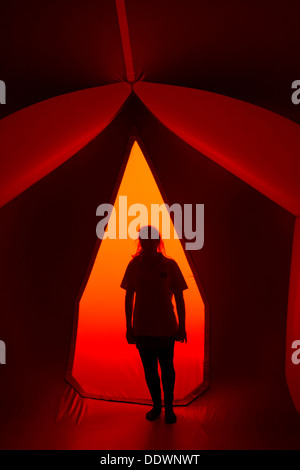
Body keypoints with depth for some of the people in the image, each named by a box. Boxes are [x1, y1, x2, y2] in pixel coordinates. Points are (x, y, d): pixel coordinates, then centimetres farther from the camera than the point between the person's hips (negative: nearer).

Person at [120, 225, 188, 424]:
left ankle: (169, 407, 29)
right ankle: (157, 405, 32)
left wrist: (182, 326, 0)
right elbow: (129, 297, 4)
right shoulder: (134, 265, -2)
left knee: (167, 369, 8)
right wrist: (129, 326, 5)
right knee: (149, 369, 12)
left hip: (166, 328, -1)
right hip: (142, 329, 1)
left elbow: (179, 298, 1)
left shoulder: (170, 265, -4)